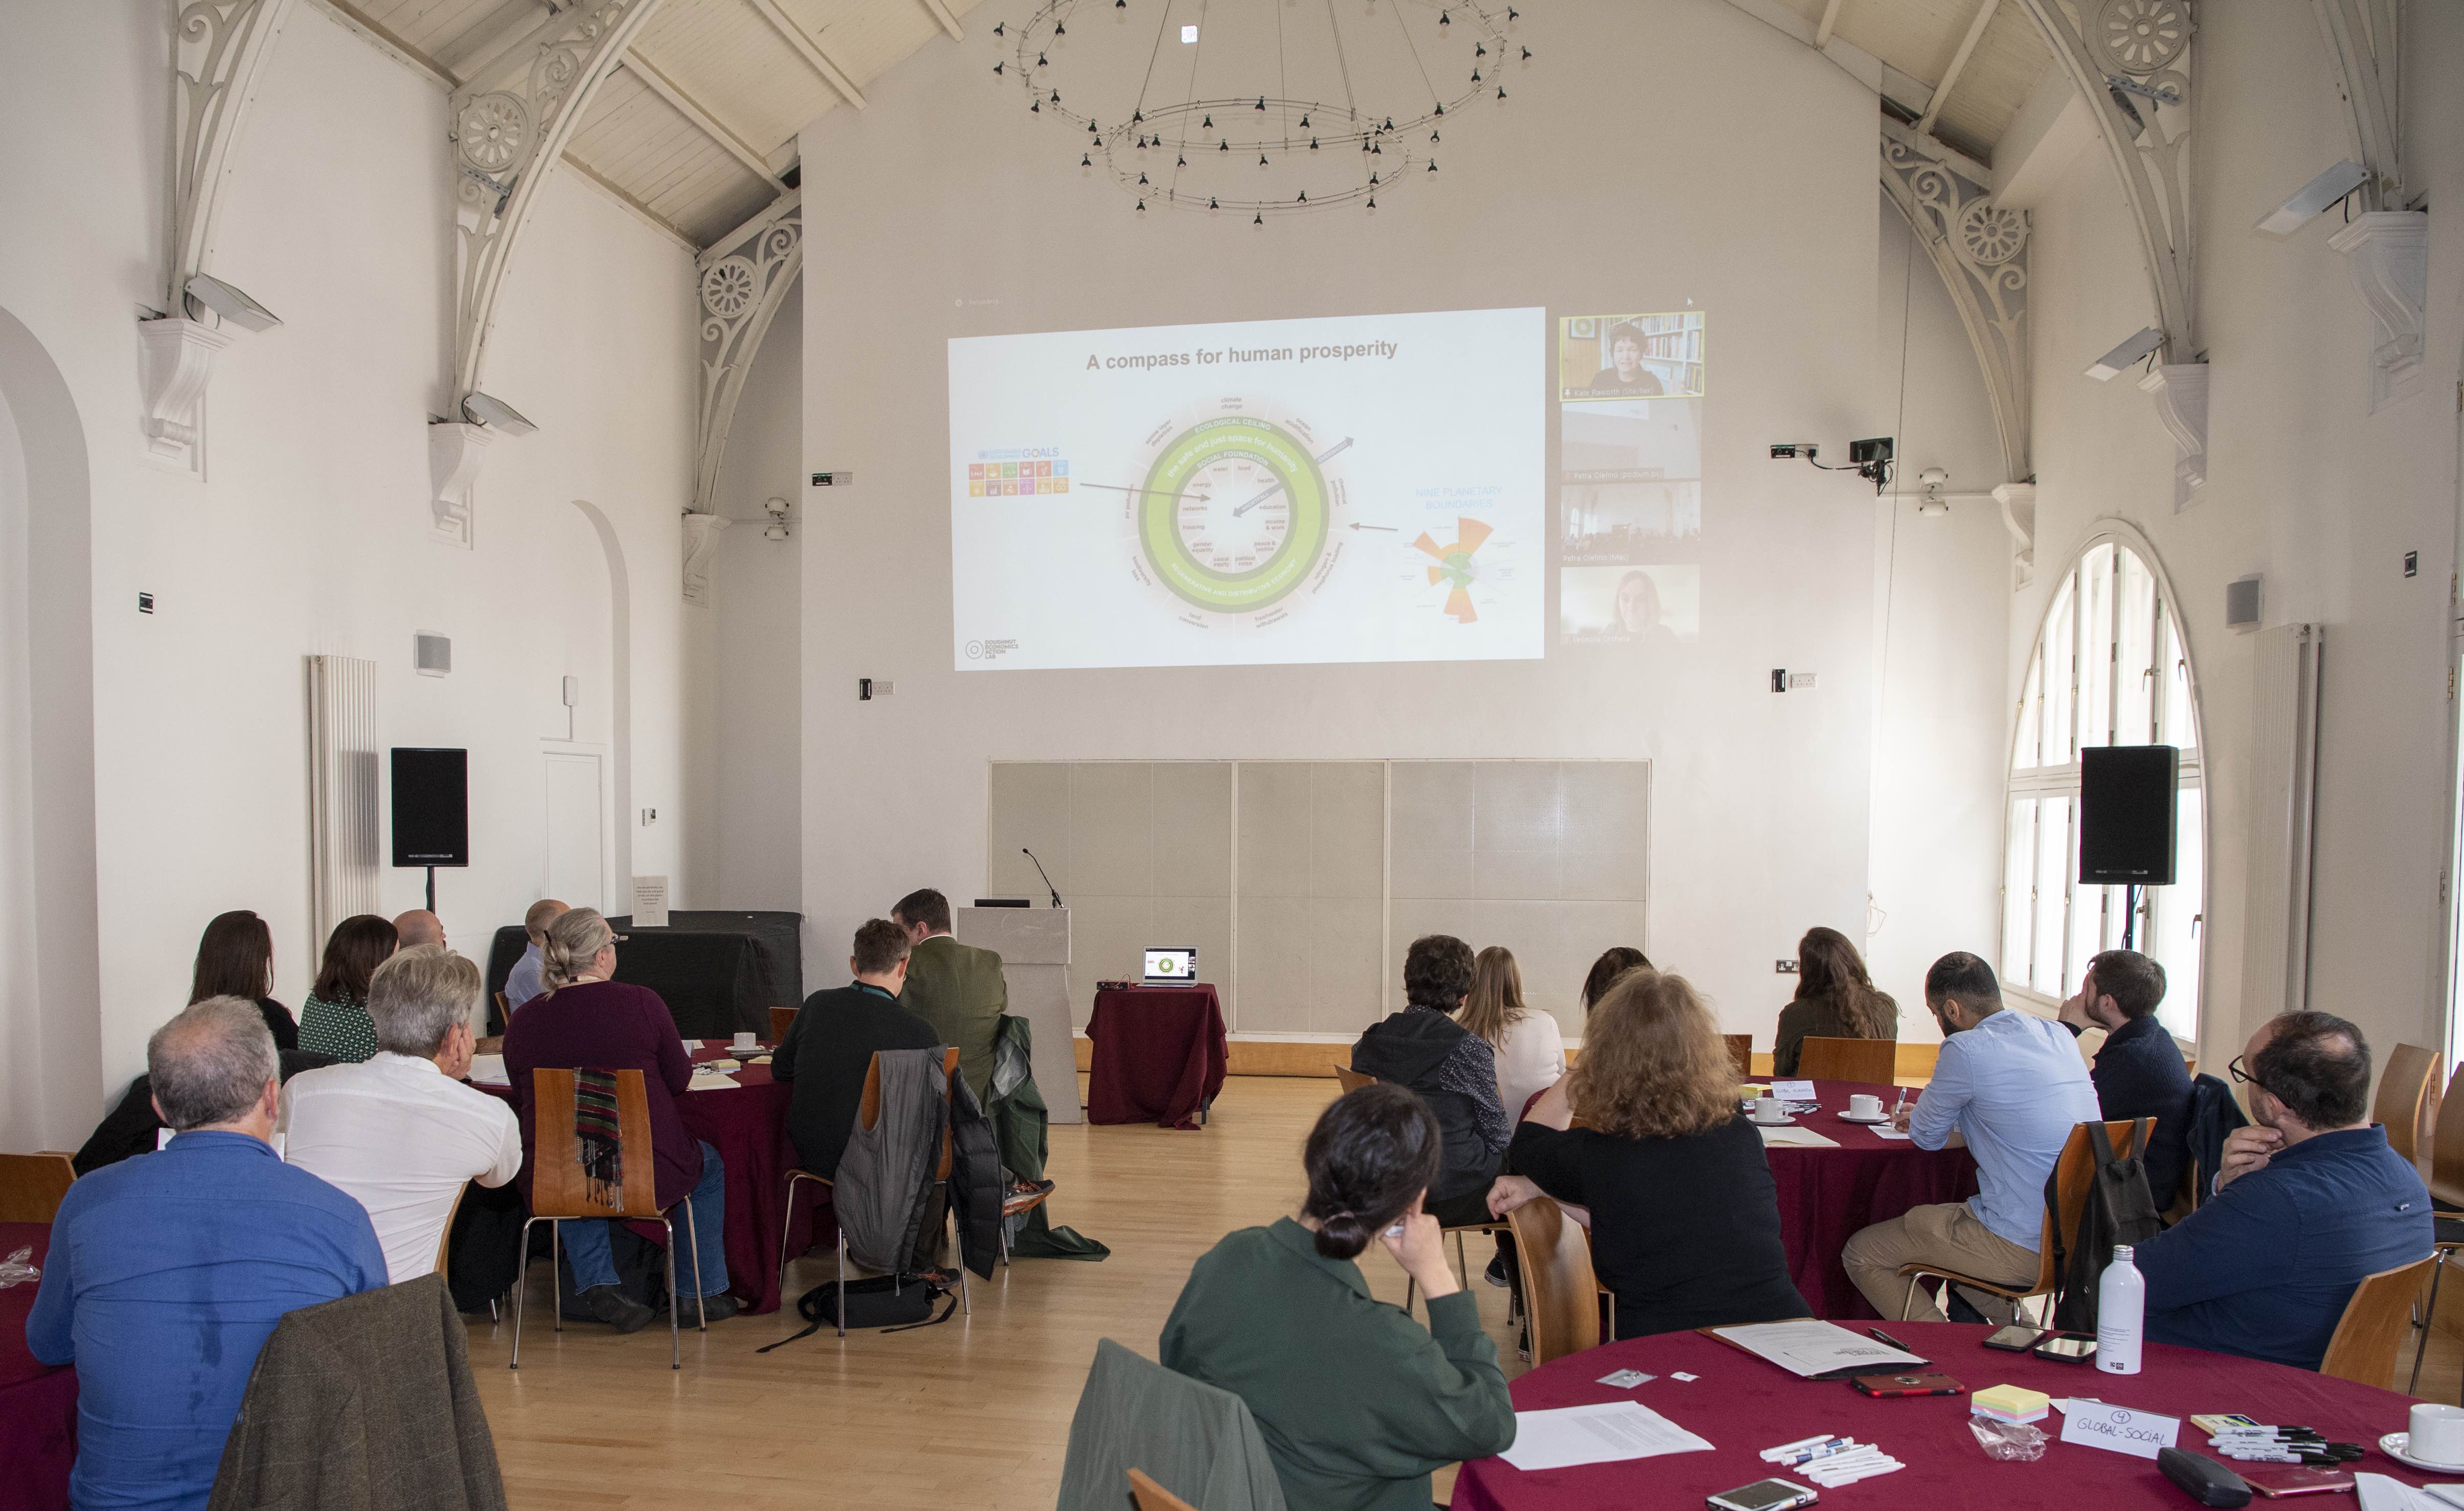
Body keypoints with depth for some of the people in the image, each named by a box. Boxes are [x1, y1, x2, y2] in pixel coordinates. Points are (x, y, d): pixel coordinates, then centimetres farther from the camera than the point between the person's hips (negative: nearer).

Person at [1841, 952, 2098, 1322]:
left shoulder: (1965, 1049, -17)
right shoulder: (2059, 1036, 7)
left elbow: (1927, 1137, -1)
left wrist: (1921, 1120, 22)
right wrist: (1927, 1116, 28)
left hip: (2018, 1250, -9)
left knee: (1860, 1255, 4)